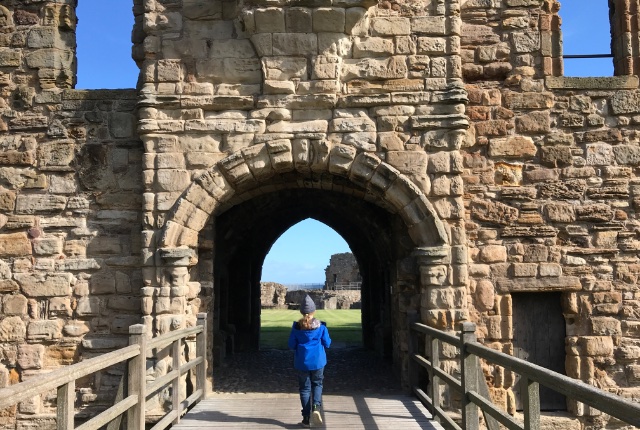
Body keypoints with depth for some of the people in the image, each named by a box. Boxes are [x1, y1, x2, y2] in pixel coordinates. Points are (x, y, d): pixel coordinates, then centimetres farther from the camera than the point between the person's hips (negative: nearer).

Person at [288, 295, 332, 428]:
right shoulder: (321, 326, -8)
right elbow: (327, 343, -1)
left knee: (304, 388, 10)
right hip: (317, 361, 0)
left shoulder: (296, 327, -8)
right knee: (317, 384, 18)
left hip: (302, 362, 0)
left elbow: (292, 345, -2)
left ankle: (306, 418, 11)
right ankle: (316, 406, -8)